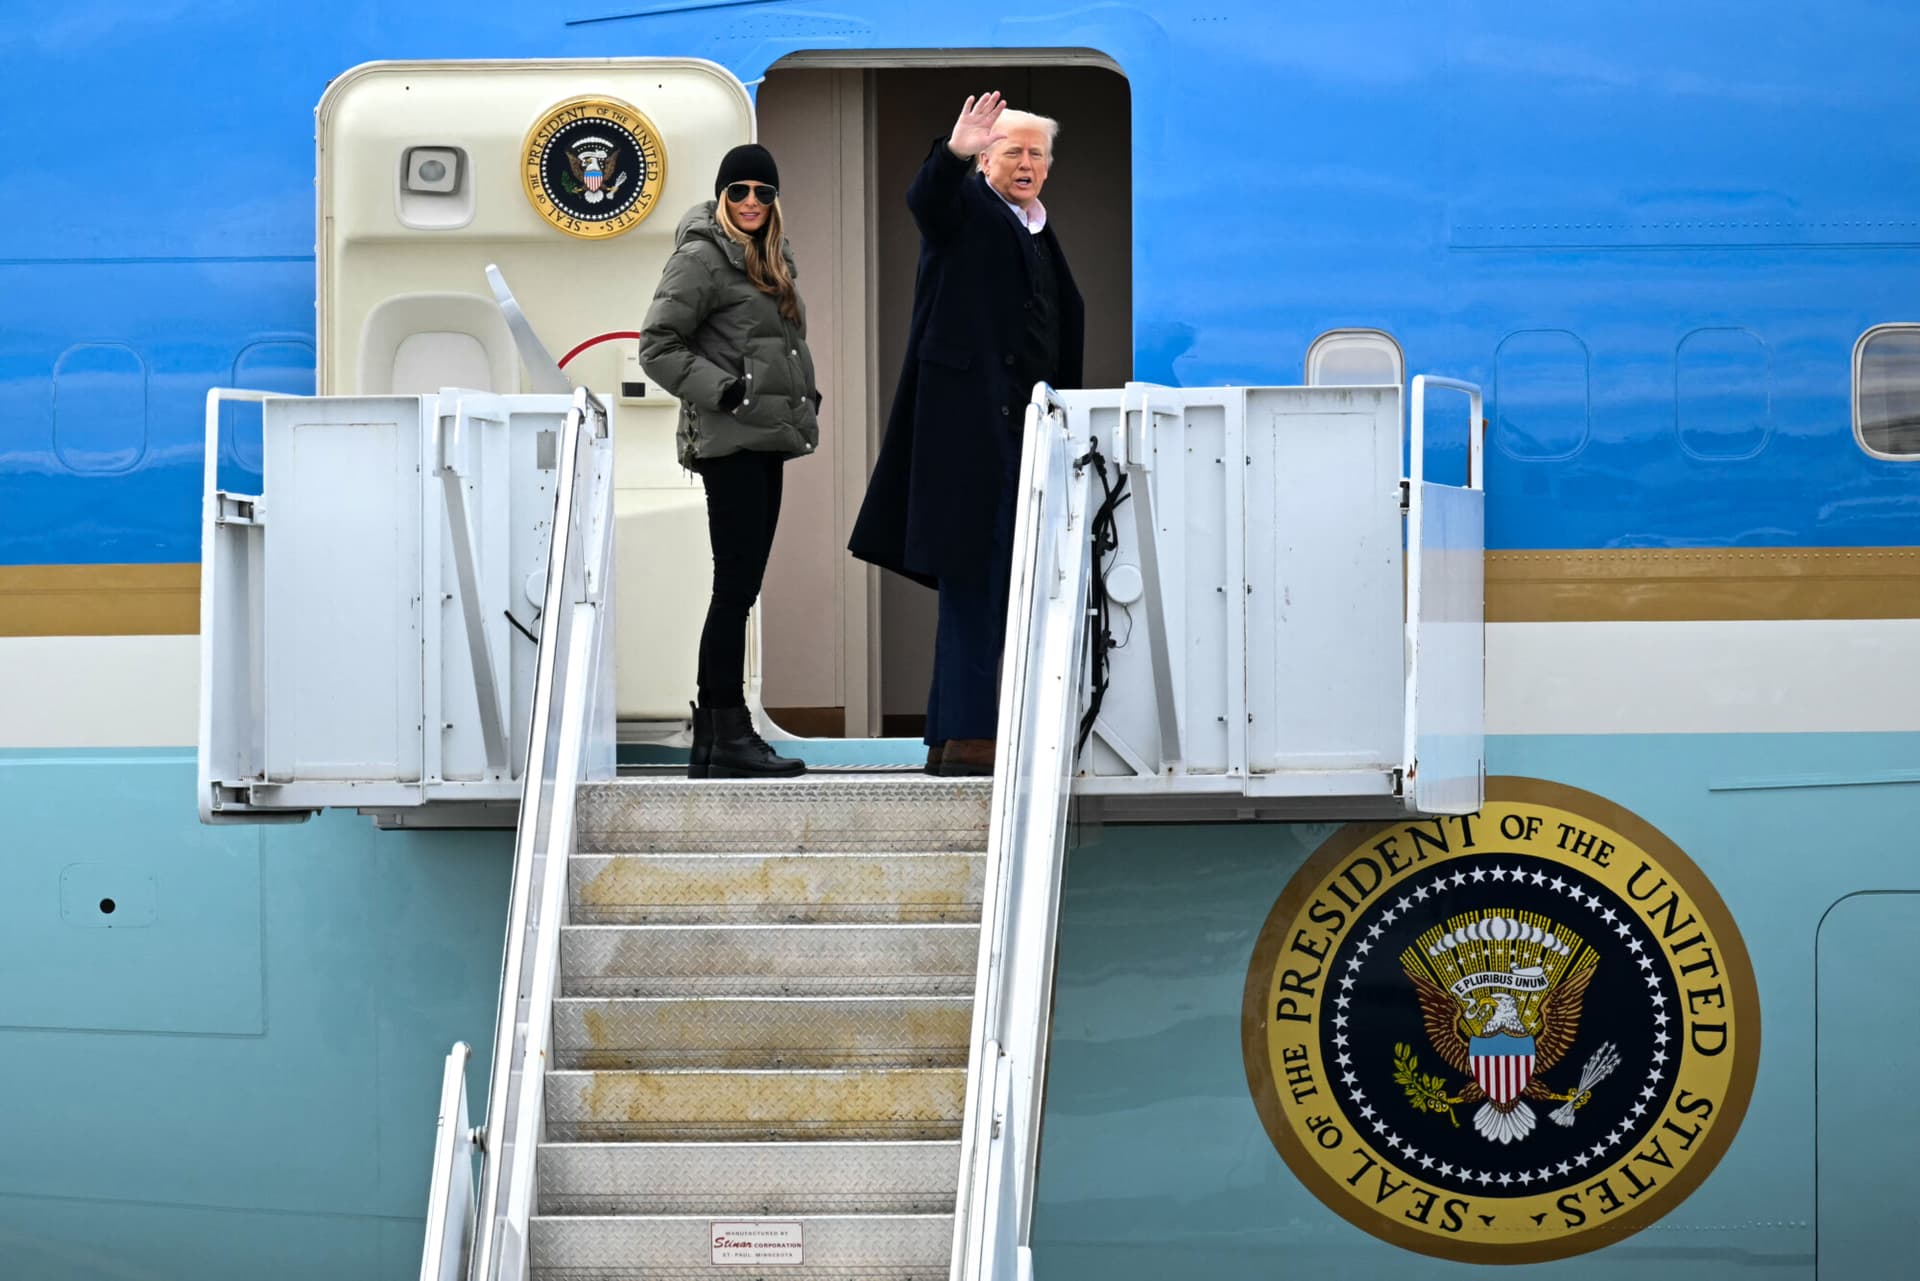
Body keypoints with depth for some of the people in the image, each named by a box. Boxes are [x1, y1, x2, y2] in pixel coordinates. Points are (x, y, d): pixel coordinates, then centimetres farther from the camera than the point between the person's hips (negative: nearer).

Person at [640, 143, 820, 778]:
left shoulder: (769, 257, 19)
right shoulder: (701, 258, -8)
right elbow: (657, 347, -13)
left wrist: (804, 402, 17)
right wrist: (721, 390, -18)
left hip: (765, 439, 9)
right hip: (729, 441, -9)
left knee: (740, 587, 9)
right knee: (735, 584, -10)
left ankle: (711, 740, 14)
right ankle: (728, 736, -8)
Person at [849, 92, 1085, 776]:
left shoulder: (1041, 237, 22)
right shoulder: (967, 207, 1)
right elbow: (925, 200, -23)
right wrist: (953, 152, -43)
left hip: (1025, 431, 8)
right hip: (969, 425, -8)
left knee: (999, 586, 8)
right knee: (972, 578, -11)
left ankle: (951, 736, 13)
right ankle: (968, 735, -13)